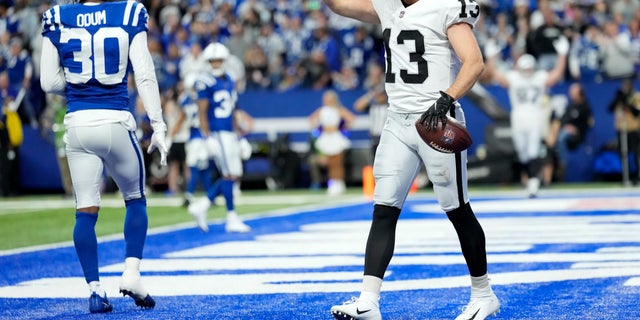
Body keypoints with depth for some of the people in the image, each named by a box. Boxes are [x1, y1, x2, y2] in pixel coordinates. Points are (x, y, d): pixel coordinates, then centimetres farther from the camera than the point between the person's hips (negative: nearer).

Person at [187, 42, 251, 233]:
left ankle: (201, 206, 13)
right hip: (217, 134, -8)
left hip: (229, 134, 8)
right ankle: (232, 218, 1)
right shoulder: (206, 83, -10)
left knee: (234, 175, 7)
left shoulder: (229, 81, 15)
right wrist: (208, 138, -18)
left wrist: (236, 135, 20)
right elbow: (202, 112, -13)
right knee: (229, 175, -6)